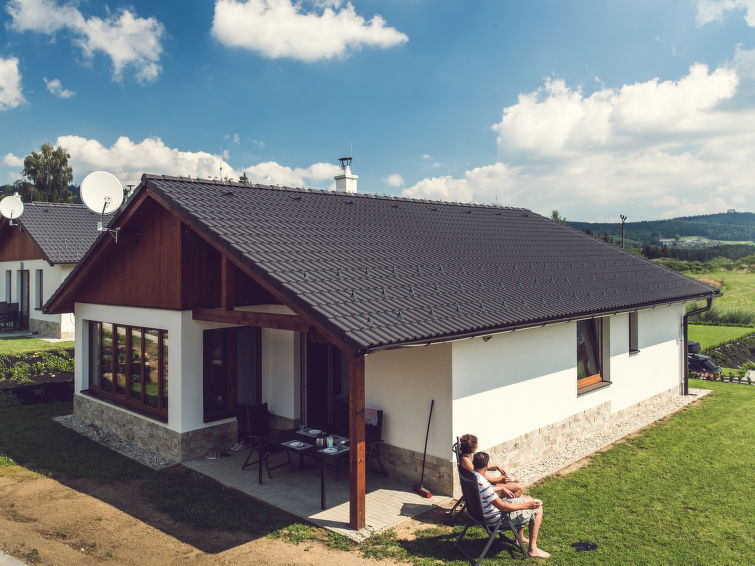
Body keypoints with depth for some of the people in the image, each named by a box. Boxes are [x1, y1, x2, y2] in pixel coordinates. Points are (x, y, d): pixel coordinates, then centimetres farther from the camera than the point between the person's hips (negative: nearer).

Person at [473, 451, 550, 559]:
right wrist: (526, 506, -20)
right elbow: (502, 507, -28)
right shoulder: (483, 484, -34)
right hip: (497, 518, -9)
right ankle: (532, 549, 6)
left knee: (529, 499, 22)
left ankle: (520, 538, 35)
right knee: (537, 509, -2)